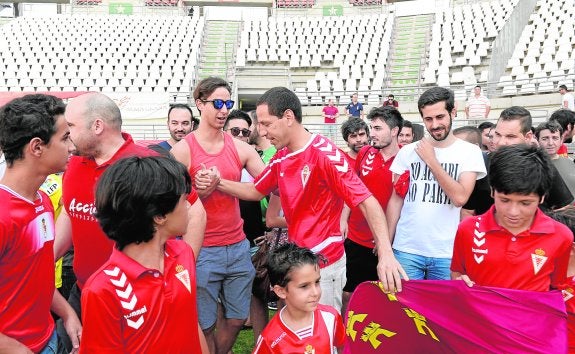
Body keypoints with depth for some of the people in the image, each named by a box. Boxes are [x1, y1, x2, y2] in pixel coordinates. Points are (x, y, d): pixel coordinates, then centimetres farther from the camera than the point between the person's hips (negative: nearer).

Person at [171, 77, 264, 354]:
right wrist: (202, 190, -21)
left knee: (236, 318, 14)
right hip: (201, 251, -4)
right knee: (205, 325, 7)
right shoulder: (182, 150, -6)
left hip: (238, 247, 4)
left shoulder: (240, 148, 4)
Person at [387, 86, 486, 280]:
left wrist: (431, 160, -10)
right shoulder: (408, 151, 3)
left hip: (447, 254, -1)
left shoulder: (470, 152, -2)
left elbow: (460, 198, -13)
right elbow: (396, 199, 7)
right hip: (406, 250, 1)